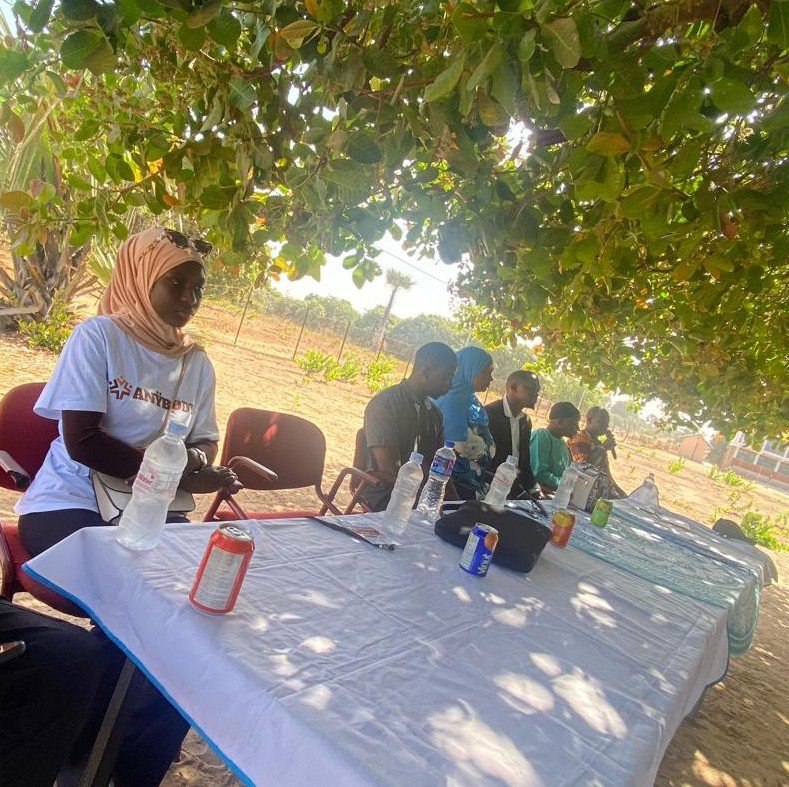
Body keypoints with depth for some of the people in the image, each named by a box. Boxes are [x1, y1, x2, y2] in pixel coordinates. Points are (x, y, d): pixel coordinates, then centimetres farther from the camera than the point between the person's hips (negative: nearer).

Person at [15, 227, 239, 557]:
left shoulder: (198, 363, 6)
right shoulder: (98, 335, -8)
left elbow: (205, 441, 9)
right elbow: (80, 441, -15)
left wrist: (195, 458, -16)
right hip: (70, 503, -4)